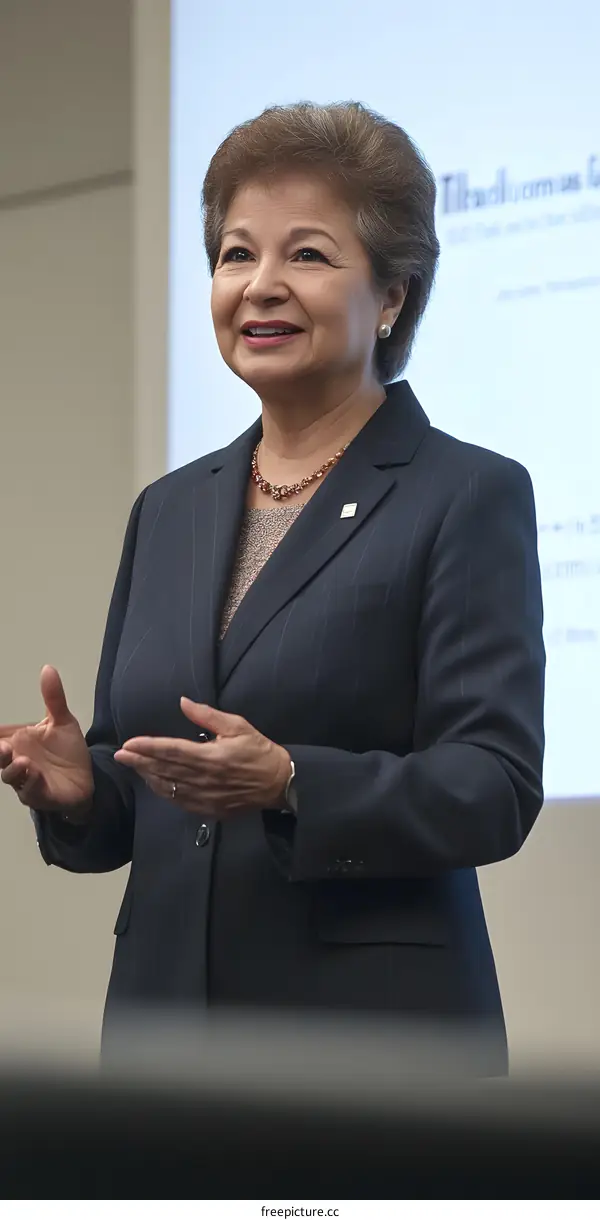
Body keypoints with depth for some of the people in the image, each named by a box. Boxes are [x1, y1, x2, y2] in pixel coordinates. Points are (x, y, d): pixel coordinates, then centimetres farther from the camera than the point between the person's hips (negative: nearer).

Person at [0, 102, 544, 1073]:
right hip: (165, 1009, 5)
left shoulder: (469, 498, -3)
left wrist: (289, 786, -26)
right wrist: (78, 785, -6)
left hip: (374, 1051, -5)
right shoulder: (170, 510, 15)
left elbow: (495, 786, -11)